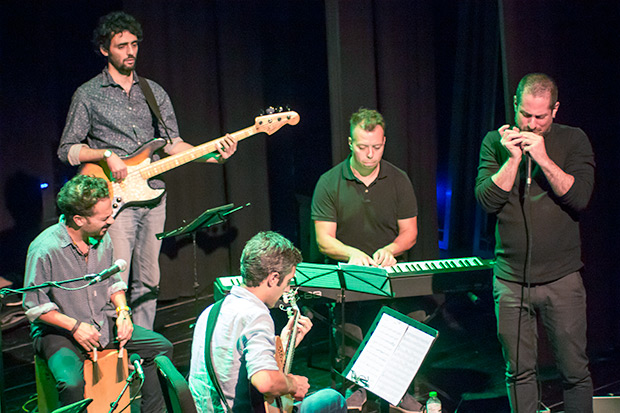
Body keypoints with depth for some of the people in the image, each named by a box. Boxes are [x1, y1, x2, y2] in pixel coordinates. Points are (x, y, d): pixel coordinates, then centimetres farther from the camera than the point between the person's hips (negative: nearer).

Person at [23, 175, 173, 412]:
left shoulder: (102, 238, -2)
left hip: (104, 324, 7)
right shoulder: (44, 250, -23)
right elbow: (34, 306, -16)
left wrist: (122, 311, -3)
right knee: (72, 383, -34)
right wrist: (75, 326, -21)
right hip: (58, 331, -7)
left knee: (161, 347, -1)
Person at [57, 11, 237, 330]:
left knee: (148, 282, 9)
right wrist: (106, 155, -15)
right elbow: (67, 150, 1)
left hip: (152, 195, 5)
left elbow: (171, 143, 11)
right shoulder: (88, 95, 1)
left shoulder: (154, 92, 14)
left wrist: (212, 155, -5)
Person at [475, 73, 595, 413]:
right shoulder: (495, 142, 5)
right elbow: (487, 200, -4)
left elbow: (579, 198, -11)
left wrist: (543, 158, -18)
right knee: (519, 371, 8)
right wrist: (513, 158, -14)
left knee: (574, 371, 3)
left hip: (561, 279, -1)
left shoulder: (573, 140, 1)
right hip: (510, 279, 1)